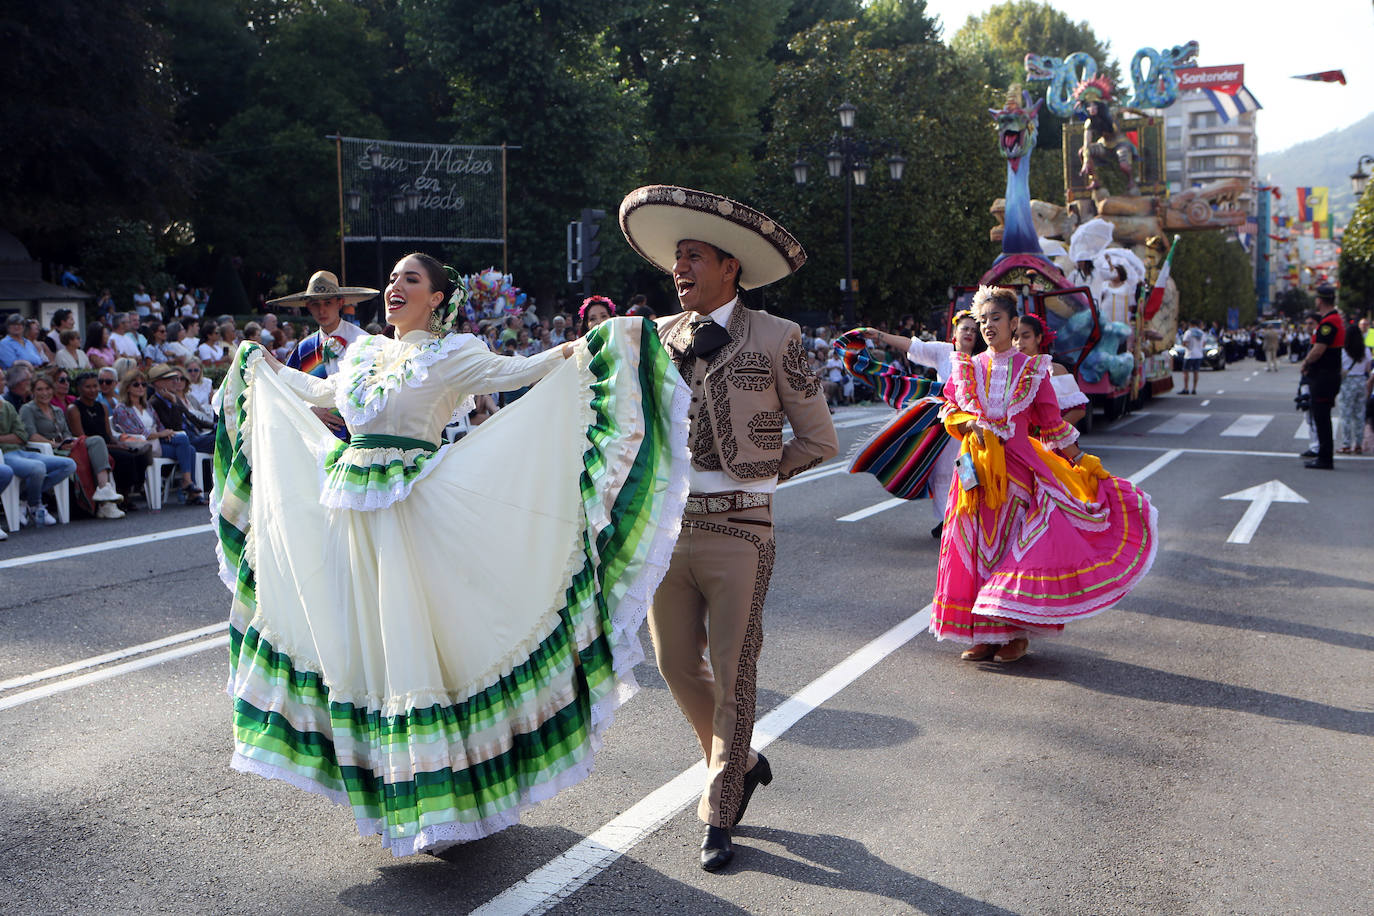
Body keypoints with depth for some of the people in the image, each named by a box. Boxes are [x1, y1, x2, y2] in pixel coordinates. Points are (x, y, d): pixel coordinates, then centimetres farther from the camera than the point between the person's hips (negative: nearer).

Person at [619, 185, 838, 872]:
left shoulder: (773, 338, -2)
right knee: (676, 665, 12)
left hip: (737, 528, -4)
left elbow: (818, 440, 3)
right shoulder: (657, 336, 9)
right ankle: (741, 764, 37)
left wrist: (751, 472, 2)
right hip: (667, 524, 5)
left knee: (732, 673, 2)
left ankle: (718, 815, 18)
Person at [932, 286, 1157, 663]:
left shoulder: (1032, 369, 4)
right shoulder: (966, 367, 10)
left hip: (1018, 465, -2)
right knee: (979, 545, 0)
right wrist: (972, 424, -10)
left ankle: (1017, 631, 0)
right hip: (978, 467, 2)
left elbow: (1052, 420, 8)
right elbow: (949, 410, 11)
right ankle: (986, 633, 7)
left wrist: (1080, 461, 7)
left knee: (1018, 543, -7)